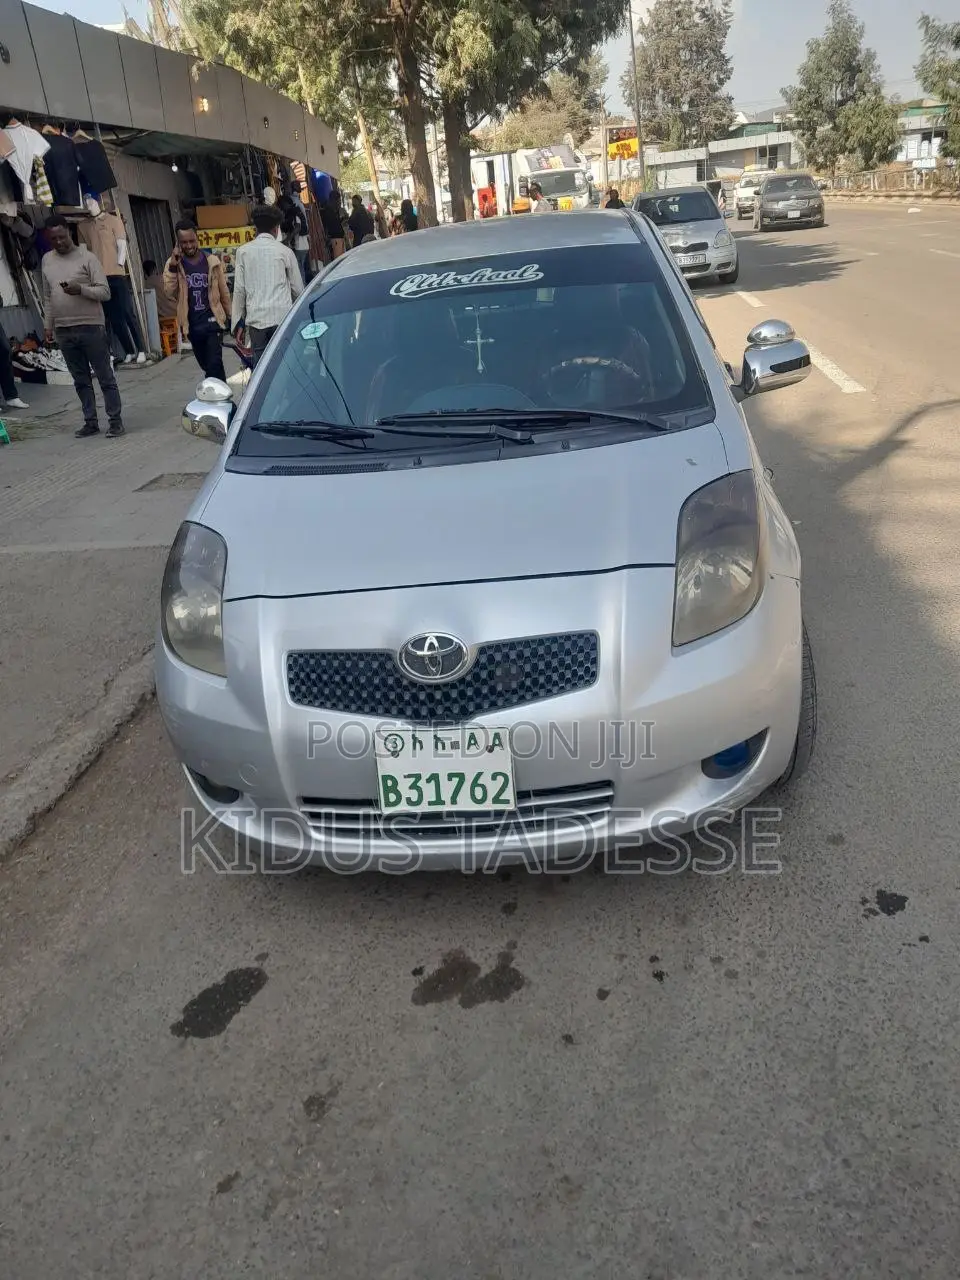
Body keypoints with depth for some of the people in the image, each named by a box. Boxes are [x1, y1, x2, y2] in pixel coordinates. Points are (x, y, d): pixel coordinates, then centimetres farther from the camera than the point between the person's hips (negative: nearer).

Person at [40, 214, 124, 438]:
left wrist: (81, 289, -23)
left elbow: (105, 292, -9)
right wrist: (48, 324, 15)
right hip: (64, 330, 5)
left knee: (105, 377, 0)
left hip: (91, 327, -5)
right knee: (81, 380, 9)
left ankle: (116, 420, 7)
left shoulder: (87, 257, -4)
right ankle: (90, 422, 14)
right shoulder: (46, 260, 12)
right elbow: (48, 297, 18)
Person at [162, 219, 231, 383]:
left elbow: (224, 291, 7)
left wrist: (231, 317, 9)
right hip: (191, 325, 2)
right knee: (206, 365, 15)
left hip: (212, 321, -2)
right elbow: (169, 292, -12)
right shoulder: (172, 263, 0)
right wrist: (173, 265, -20)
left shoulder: (212, 261, -1)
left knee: (214, 364, -14)